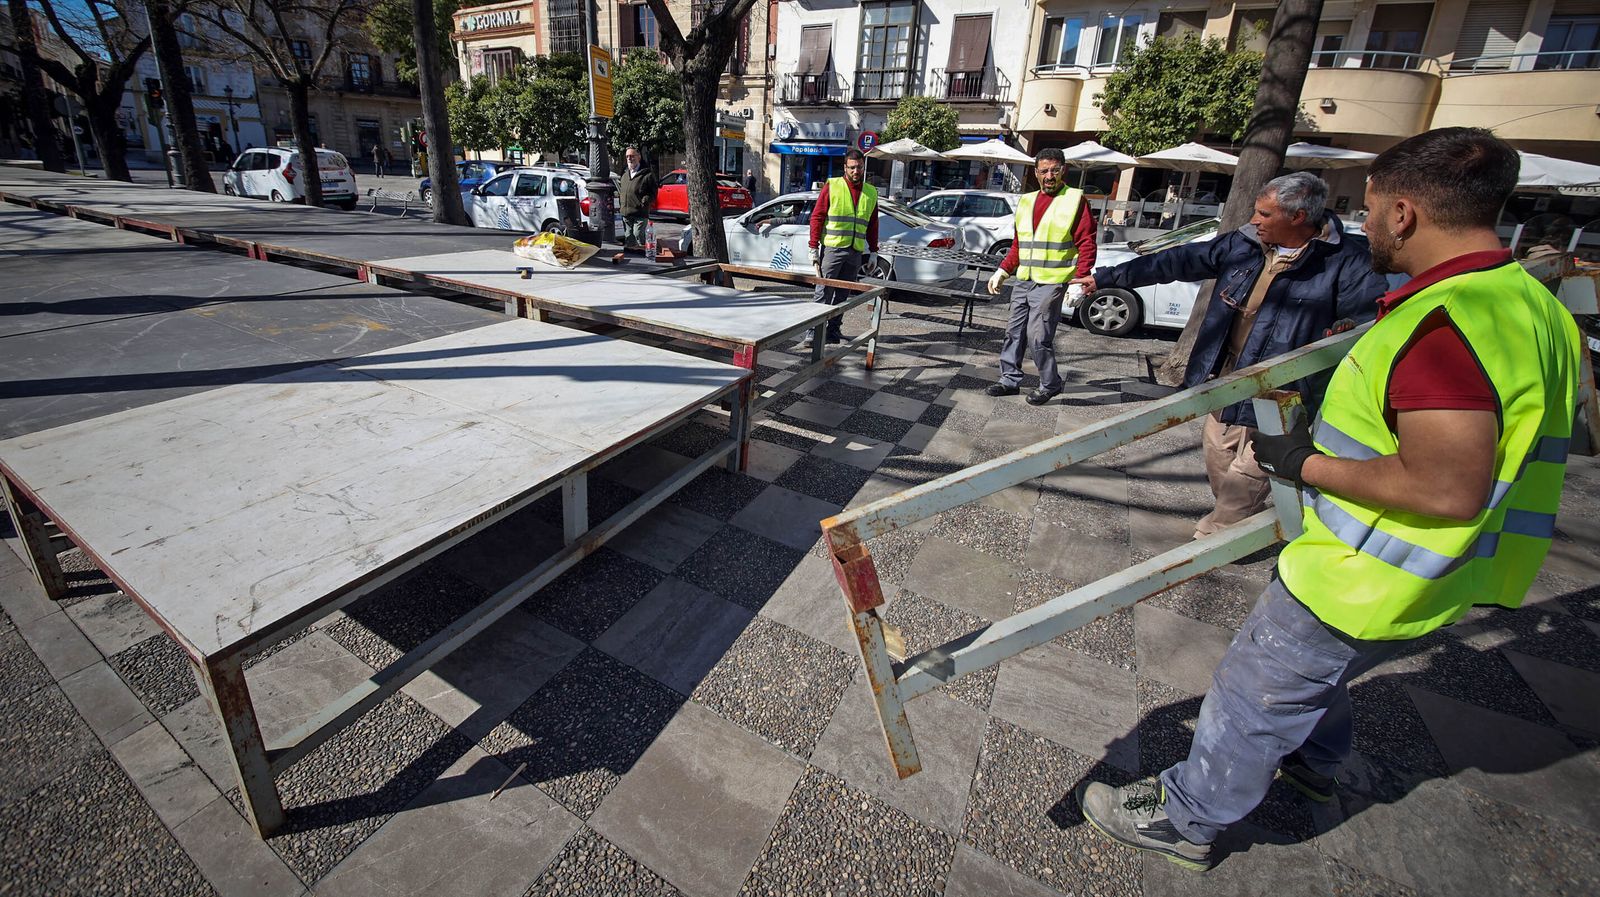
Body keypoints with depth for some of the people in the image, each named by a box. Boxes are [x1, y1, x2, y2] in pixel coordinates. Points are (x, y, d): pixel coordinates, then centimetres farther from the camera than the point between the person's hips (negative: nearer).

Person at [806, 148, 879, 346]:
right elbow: (816, 217, -2)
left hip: (856, 253, 4)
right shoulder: (832, 186, 0)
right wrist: (814, 248, -9)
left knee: (842, 295, 9)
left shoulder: (871, 192, 14)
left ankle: (834, 329, 17)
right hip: (832, 249, -4)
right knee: (823, 292, -7)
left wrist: (873, 251, 14)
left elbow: (872, 225, 19)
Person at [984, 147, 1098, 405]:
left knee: (1038, 337, -9)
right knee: (1014, 333, 9)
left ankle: (1050, 385, 8)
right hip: (1022, 281, 6)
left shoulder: (1075, 200, -3)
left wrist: (1080, 280, -17)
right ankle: (1010, 379, 22)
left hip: (1051, 283, -6)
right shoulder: (1026, 201, 15)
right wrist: (1002, 271, 14)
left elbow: (1087, 244, -7)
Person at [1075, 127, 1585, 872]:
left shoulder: (1451, 323, -29)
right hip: (1417, 577, 10)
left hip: (1365, 581, -10)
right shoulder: (1524, 300, 5)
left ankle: (1185, 819, 27)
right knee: (1318, 669, 32)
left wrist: (1309, 464, -23)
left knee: (1255, 694, 7)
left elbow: (1448, 488, -34)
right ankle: (1310, 760, 59)